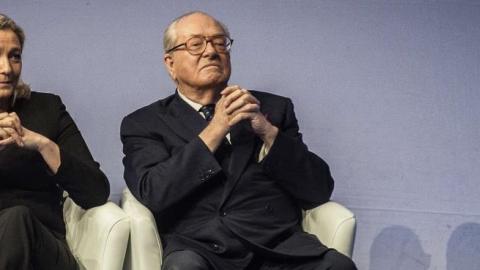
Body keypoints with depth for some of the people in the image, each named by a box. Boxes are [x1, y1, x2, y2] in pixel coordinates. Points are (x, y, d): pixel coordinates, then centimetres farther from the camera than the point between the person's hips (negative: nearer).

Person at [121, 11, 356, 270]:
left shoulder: (272, 109, 17)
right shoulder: (144, 123, 12)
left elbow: (319, 191, 9)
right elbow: (153, 195, -5)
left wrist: (269, 133, -4)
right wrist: (214, 130, -8)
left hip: (279, 246, 2)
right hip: (201, 248, -2)